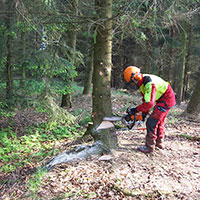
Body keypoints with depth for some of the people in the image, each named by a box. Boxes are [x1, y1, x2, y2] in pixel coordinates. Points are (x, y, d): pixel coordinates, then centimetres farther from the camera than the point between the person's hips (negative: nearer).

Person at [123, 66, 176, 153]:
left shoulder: (149, 83, -31)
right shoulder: (141, 82, 1)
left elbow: (149, 103, -35)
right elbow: (145, 99, 9)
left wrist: (135, 110, -27)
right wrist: (144, 113, 6)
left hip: (167, 99, -10)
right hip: (162, 99, 10)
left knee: (152, 122, -13)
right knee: (159, 121, 20)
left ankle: (149, 147, -6)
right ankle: (159, 143, 34)